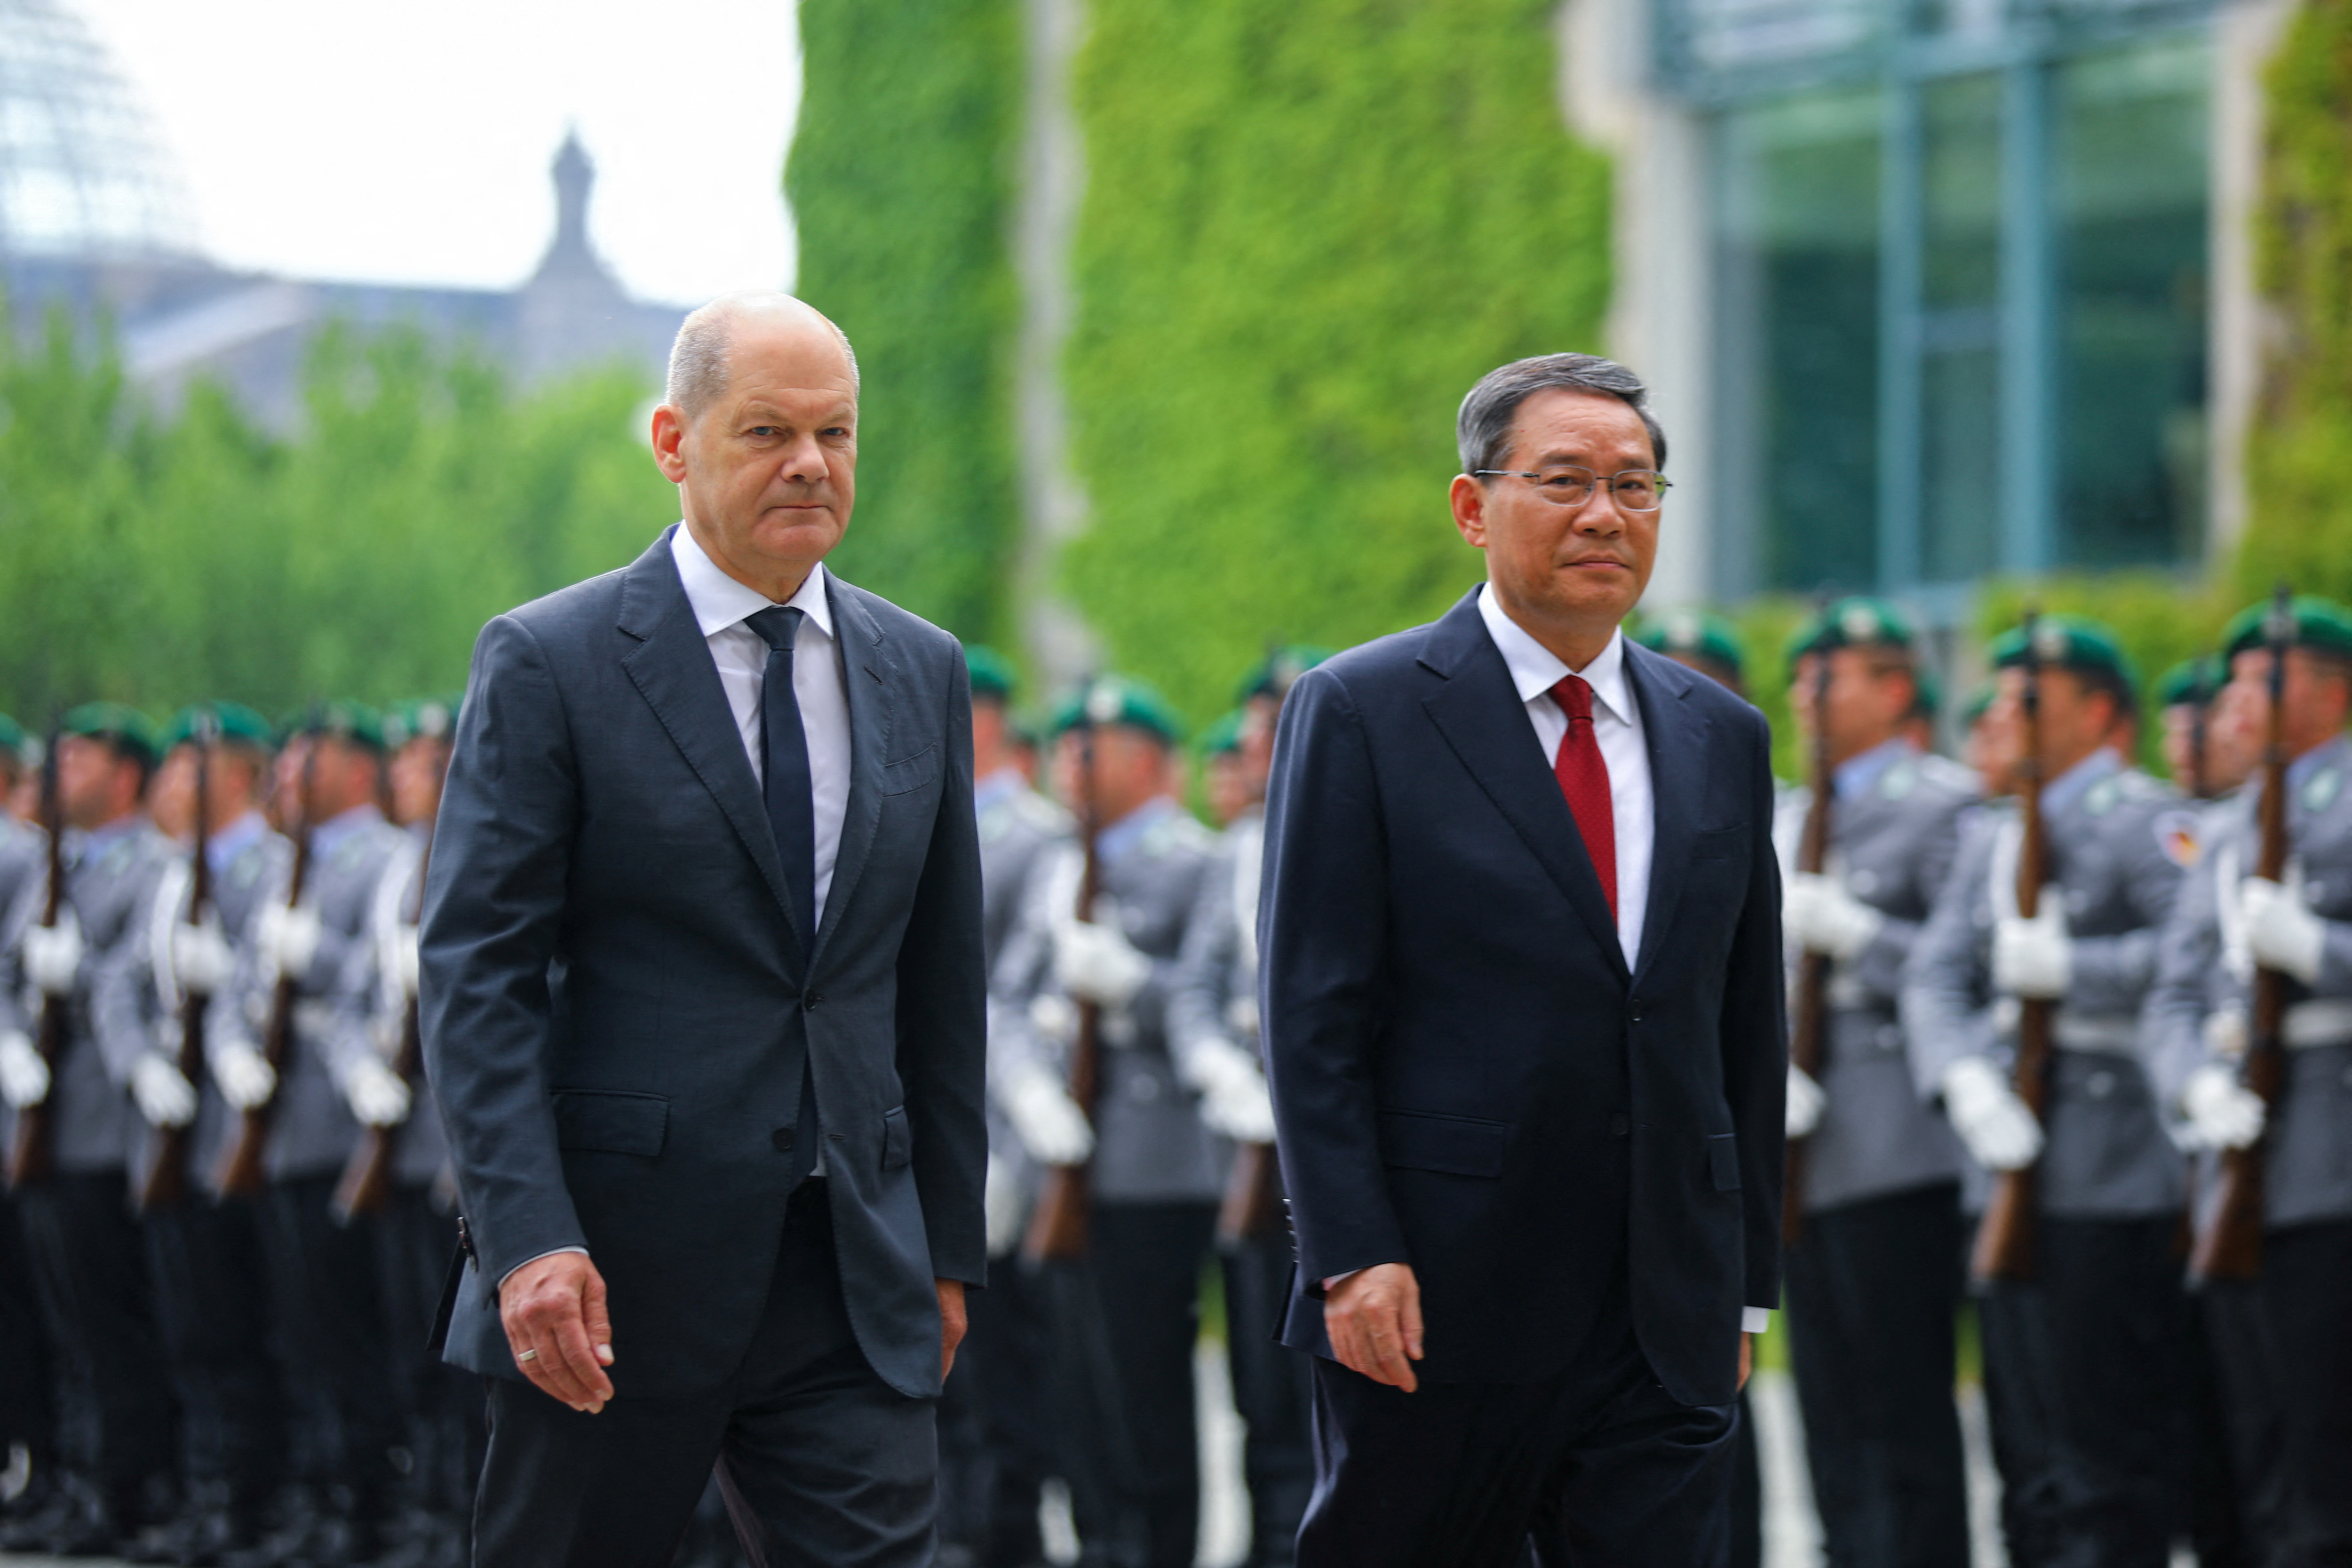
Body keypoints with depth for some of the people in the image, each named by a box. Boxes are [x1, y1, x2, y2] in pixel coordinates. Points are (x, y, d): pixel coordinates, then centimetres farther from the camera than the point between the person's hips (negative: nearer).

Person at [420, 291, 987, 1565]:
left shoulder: (921, 673, 12)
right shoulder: (549, 662, -4)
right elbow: (473, 970, -9)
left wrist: (949, 1243, 14)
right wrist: (527, 1236, -19)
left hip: (853, 1275, 4)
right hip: (615, 1268, -4)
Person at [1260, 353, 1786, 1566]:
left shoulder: (1721, 738, 13)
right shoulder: (1361, 713, -2)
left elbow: (1747, 1024, 16)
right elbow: (1311, 1014, -6)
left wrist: (1744, 1282, 13)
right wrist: (1352, 1257, -14)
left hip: (1667, 1328, 4)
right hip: (1435, 1304, -4)